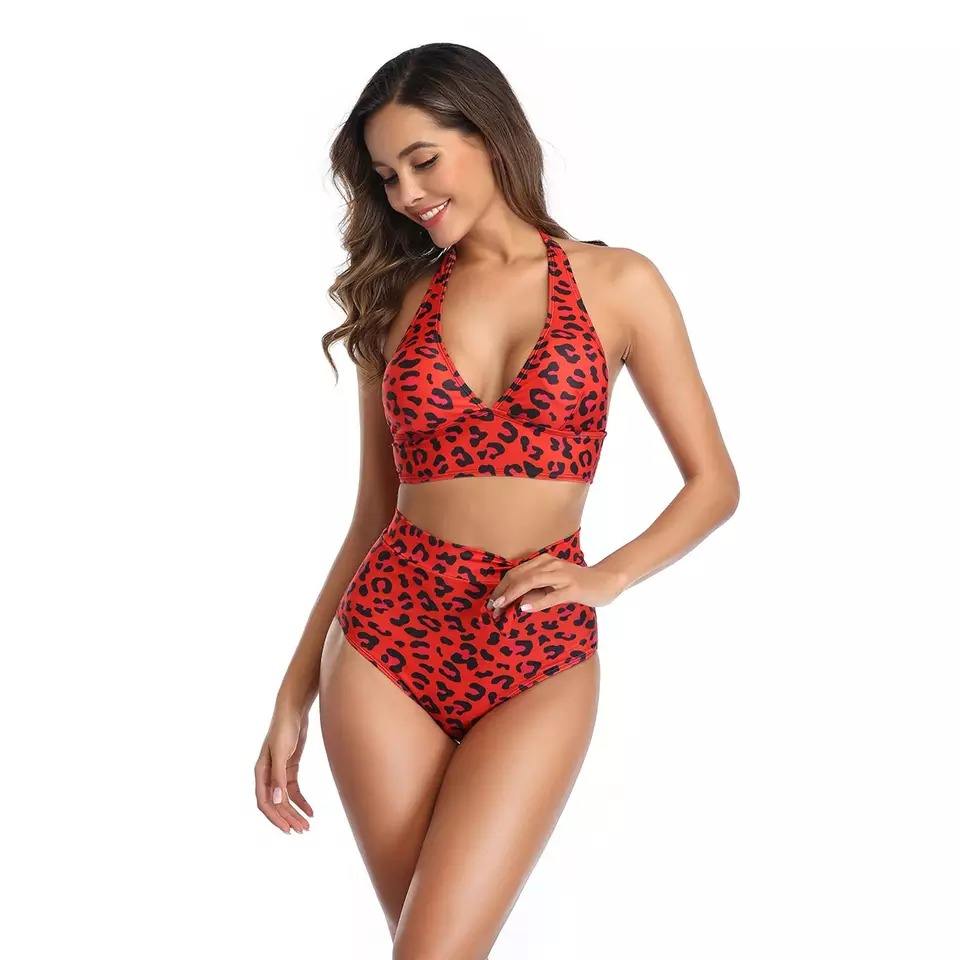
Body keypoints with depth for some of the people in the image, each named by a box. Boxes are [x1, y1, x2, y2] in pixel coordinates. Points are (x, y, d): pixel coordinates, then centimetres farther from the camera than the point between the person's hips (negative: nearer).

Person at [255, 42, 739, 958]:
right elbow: (372, 514, 13)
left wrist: (603, 578, -10)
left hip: (537, 659, -2)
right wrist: (295, 690, 10)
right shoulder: (395, 302, 10)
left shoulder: (616, 282, 3)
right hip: (386, 641, 3)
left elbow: (714, 484, 6)